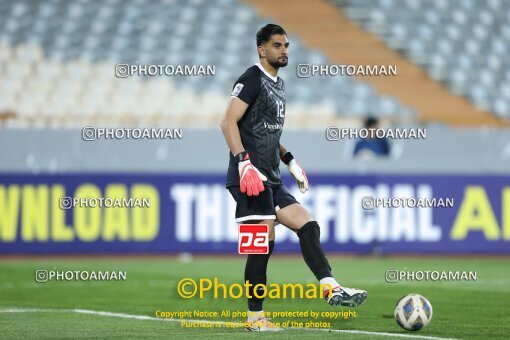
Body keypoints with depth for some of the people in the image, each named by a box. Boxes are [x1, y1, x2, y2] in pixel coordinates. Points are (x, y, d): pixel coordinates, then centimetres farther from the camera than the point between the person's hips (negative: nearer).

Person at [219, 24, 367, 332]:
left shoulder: (278, 84, 21)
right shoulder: (252, 80, -8)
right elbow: (229, 123, -17)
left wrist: (290, 160, 23)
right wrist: (244, 162, -26)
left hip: (272, 179, 9)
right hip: (251, 177, -9)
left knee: (308, 225, -1)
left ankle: (330, 287, -10)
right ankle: (255, 318, -3)